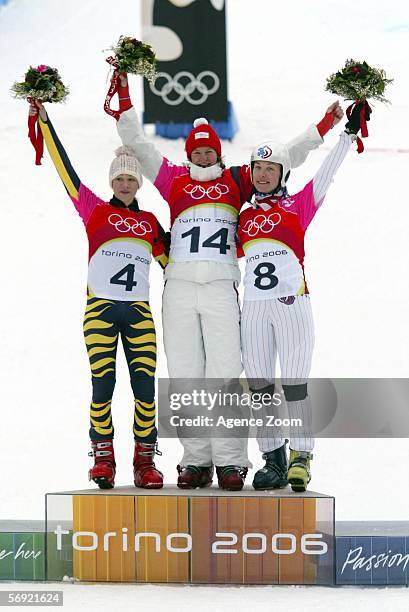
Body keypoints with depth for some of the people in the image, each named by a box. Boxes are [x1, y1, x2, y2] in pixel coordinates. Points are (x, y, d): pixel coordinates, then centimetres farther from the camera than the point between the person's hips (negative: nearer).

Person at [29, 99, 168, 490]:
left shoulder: (149, 221, 14)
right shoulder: (95, 210, 6)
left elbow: (171, 263, 21)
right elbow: (66, 170, 1)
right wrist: (44, 122, -2)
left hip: (139, 313, 2)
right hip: (100, 309, -2)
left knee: (145, 386, -4)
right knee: (103, 386, -5)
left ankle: (145, 461, 2)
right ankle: (103, 458, 5)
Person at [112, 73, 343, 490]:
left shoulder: (236, 181, 14)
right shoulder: (174, 180, 15)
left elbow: (285, 157, 18)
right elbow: (136, 144, 14)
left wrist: (326, 125, 18)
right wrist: (124, 95, 9)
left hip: (221, 288, -1)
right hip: (179, 287, 1)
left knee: (225, 373, -7)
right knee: (185, 375, 0)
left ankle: (230, 461, -6)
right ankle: (195, 460, 5)